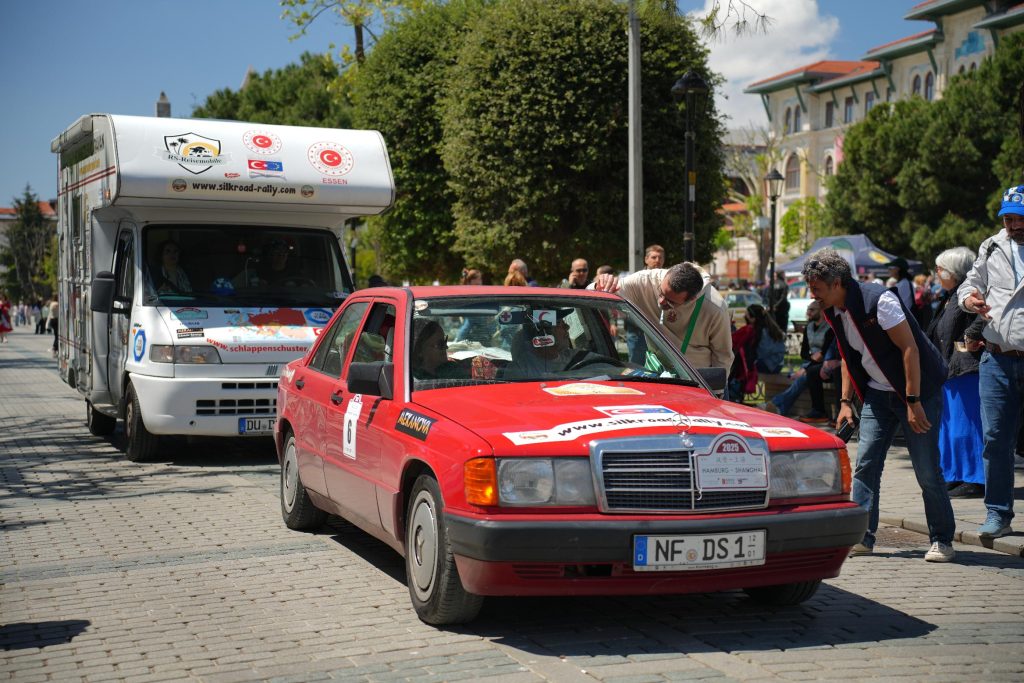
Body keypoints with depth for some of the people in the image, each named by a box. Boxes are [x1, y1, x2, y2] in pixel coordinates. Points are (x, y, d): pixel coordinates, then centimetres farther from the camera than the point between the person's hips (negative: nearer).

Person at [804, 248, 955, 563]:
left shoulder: (878, 300, -23)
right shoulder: (833, 312, 1)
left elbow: (910, 348, -22)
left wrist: (913, 402, -24)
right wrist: (845, 401, 9)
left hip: (918, 389, -7)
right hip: (878, 393, 7)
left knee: (927, 471, -4)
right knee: (865, 463, -3)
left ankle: (941, 541, 8)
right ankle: (862, 537, 1)